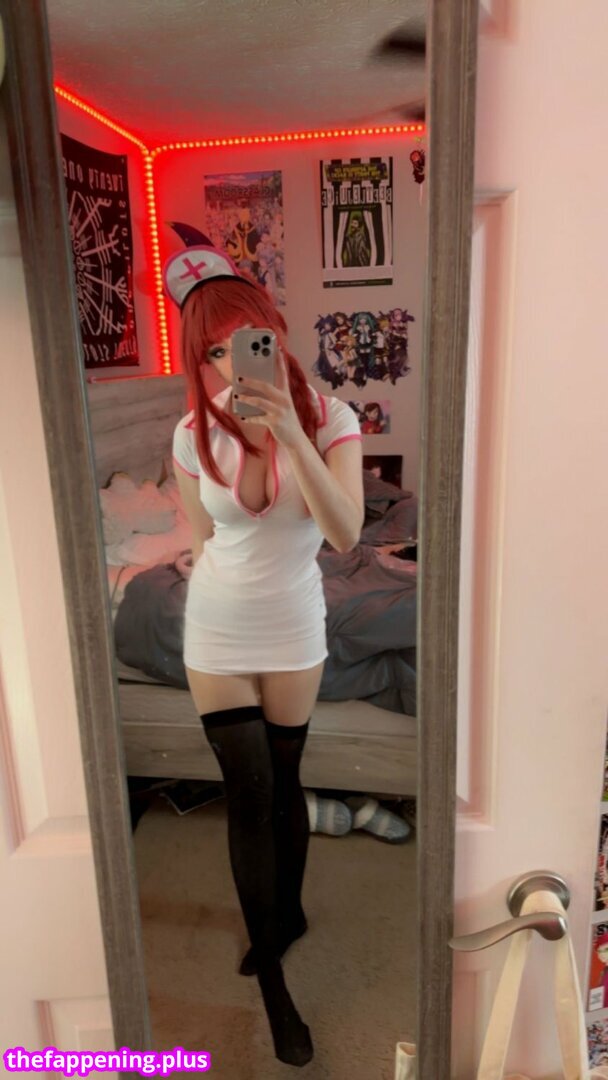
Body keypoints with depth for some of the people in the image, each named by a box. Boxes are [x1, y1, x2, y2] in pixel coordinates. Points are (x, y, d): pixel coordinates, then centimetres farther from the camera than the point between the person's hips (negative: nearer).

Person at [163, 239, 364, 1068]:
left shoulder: (329, 419, -15)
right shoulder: (194, 436, -11)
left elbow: (346, 534, -30)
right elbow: (203, 539, 5)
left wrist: (291, 432, -38)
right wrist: (234, 587, 10)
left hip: (294, 633, 0)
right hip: (218, 633, 1)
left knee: (283, 785, 16)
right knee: (250, 796, 6)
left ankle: (286, 915, 46)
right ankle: (273, 979, 27)